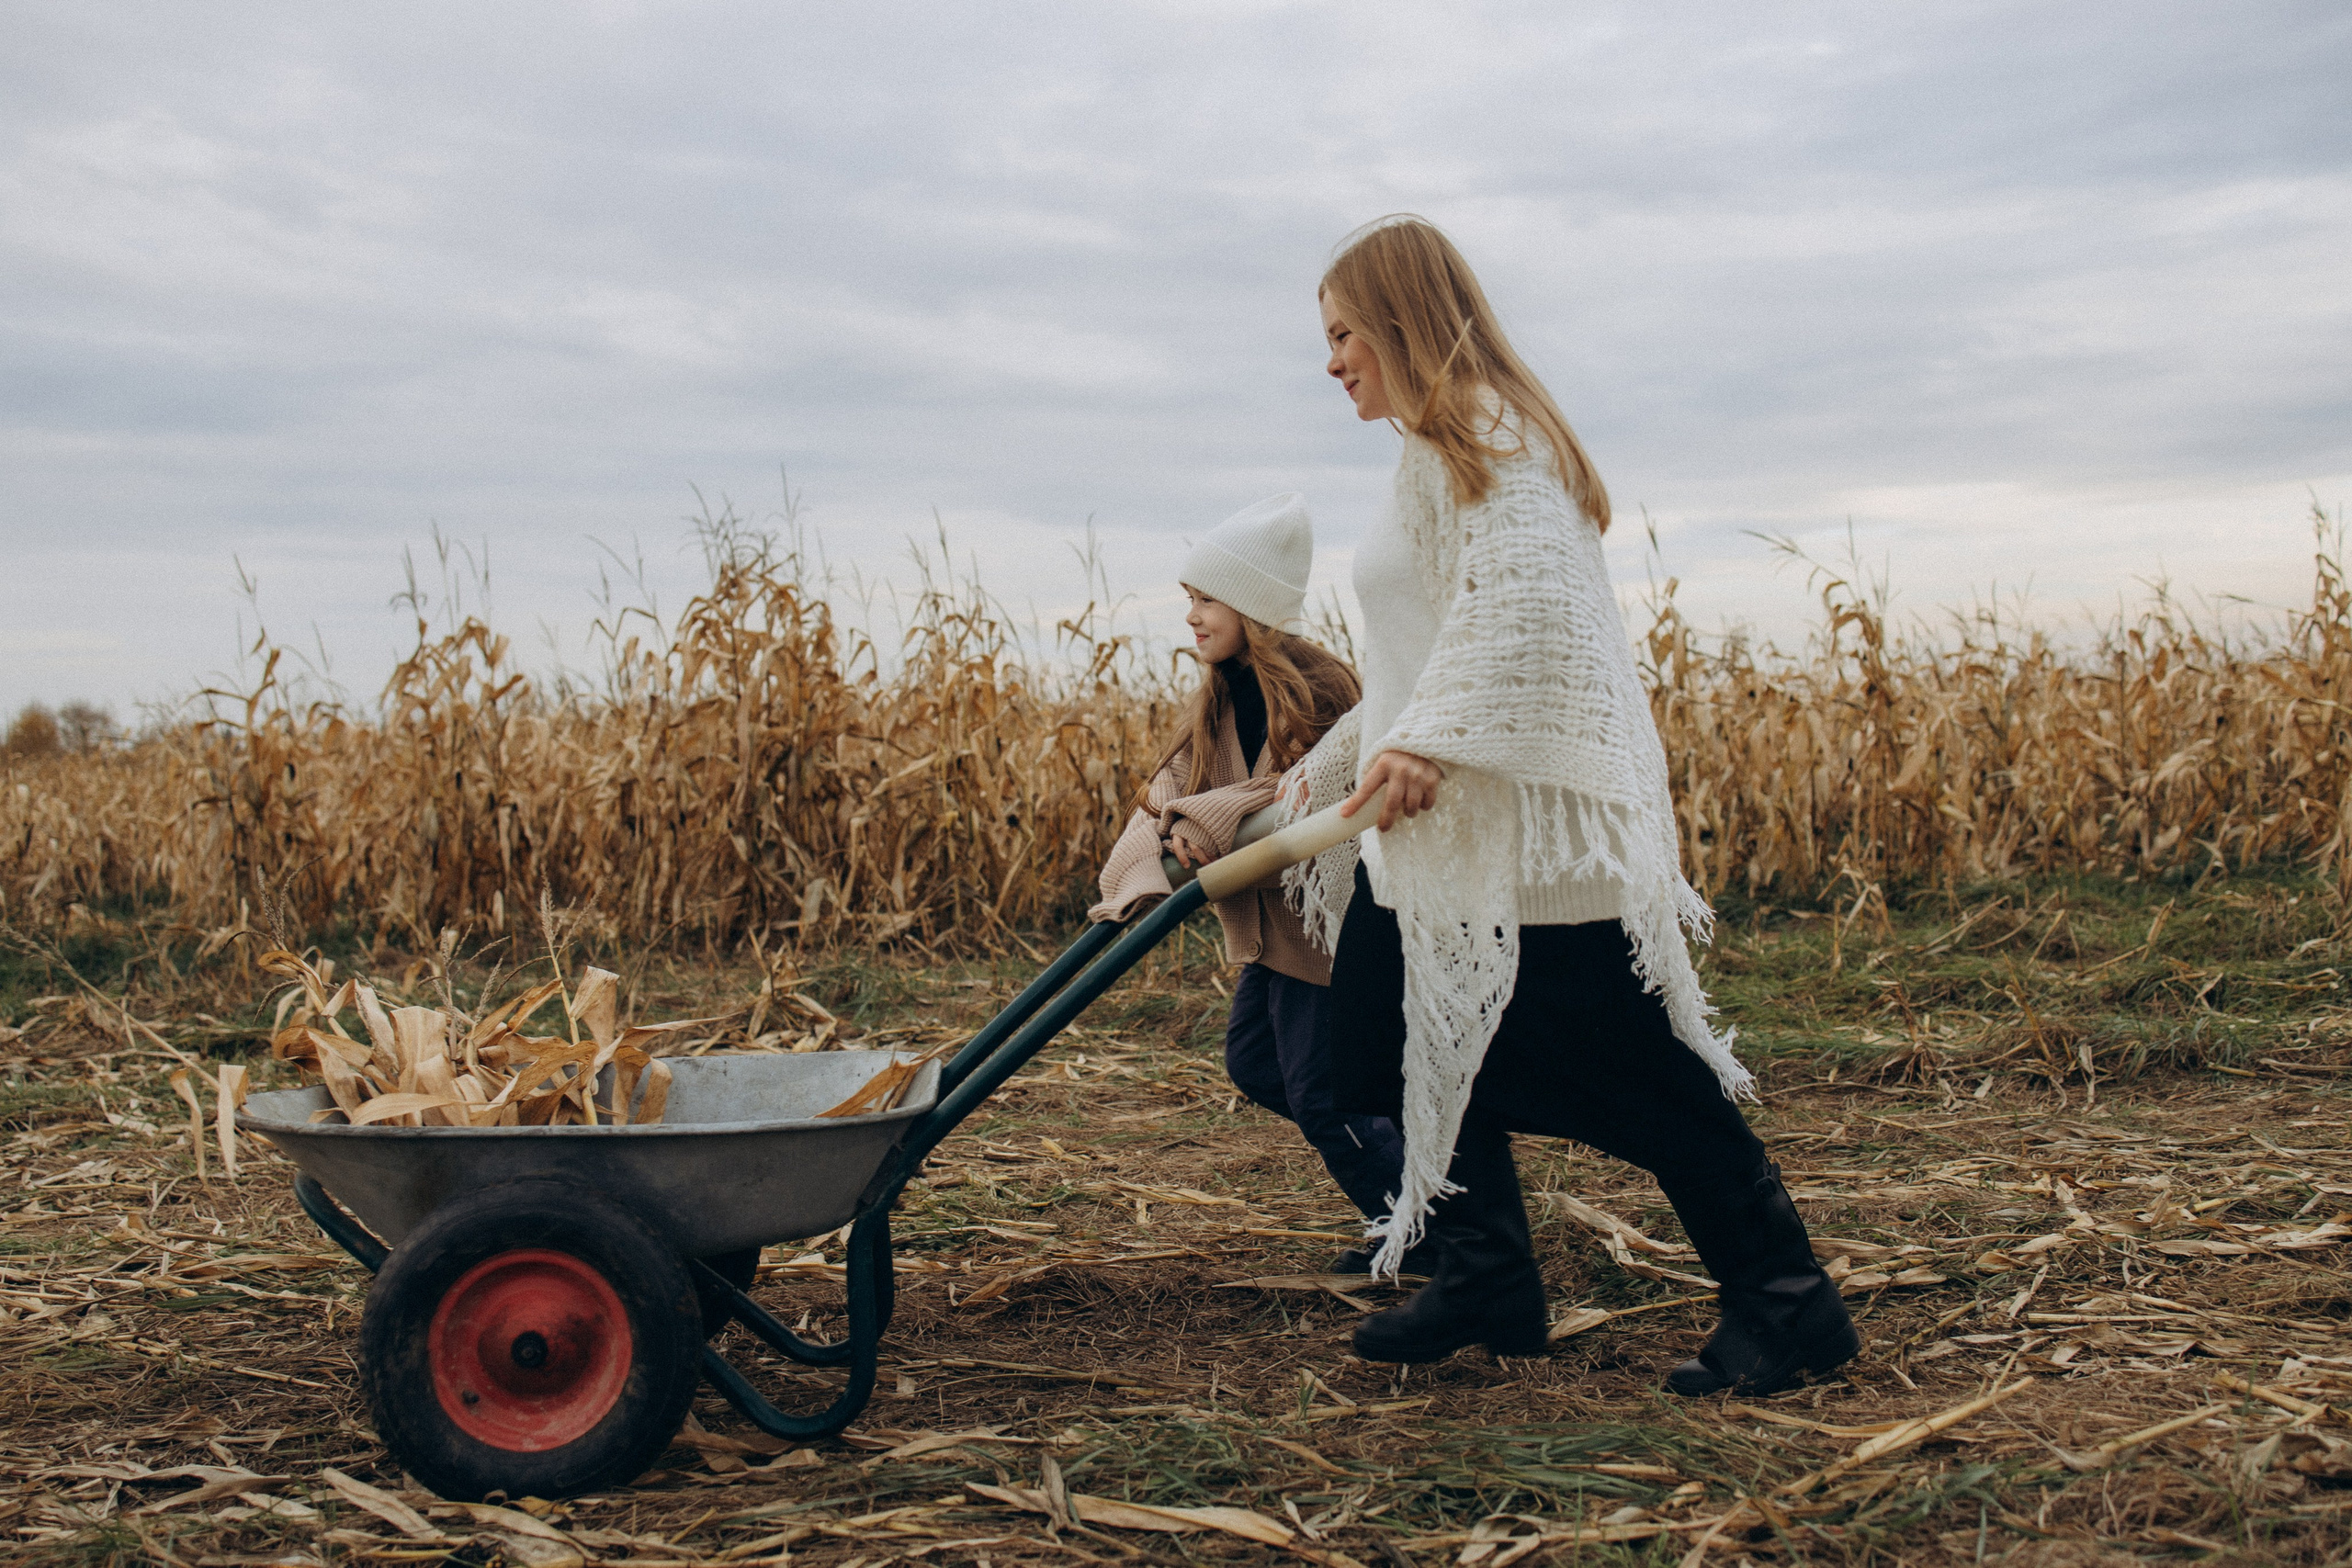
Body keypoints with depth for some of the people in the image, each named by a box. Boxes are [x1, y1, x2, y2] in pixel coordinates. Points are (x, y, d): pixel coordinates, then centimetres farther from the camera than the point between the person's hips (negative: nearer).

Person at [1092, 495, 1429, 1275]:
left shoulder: (1314, 686, -18)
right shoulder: (1223, 693, 6)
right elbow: (1174, 778, -4)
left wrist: (1210, 821, -26)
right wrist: (1173, 831, -26)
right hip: (1272, 921, 9)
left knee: (1316, 1088, -4)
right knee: (1252, 1061, 15)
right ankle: (1400, 1136, 28)